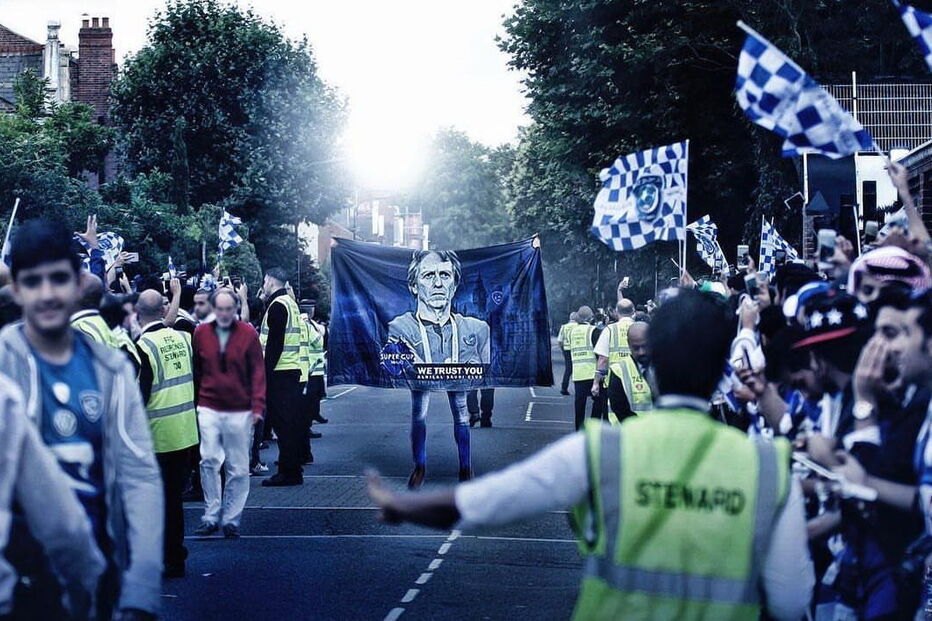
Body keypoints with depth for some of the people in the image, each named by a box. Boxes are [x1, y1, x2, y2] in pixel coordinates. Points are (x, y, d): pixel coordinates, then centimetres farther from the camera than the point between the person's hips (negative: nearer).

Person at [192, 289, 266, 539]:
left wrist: (258, 405, -8)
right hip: (209, 408, 0)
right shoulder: (201, 333, 3)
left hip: (240, 410, 0)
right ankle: (211, 516, 2)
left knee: (238, 469, 4)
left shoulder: (248, 333, -1)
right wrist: (193, 402, 7)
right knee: (209, 461, -9)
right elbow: (195, 370, 9)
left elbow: (258, 371, -1)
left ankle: (231, 519, 15)